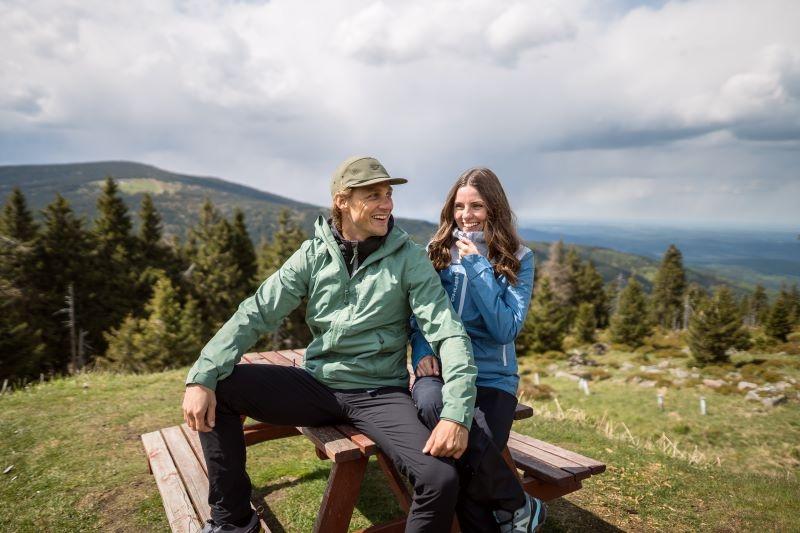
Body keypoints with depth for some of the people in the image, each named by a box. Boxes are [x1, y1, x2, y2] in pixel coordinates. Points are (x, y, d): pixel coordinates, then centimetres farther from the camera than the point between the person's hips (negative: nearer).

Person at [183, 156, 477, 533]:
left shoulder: (409, 258, -6)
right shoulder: (313, 254, 0)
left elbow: (448, 333, -13)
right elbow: (257, 314, -5)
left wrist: (456, 413, -27)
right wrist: (202, 377, -18)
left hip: (380, 395, -2)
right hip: (317, 385, 3)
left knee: (441, 479, -26)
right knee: (216, 388, -13)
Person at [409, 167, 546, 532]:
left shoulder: (518, 259, 2)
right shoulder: (437, 251, 9)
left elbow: (506, 330, -8)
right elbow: (417, 314, 11)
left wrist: (478, 268, -12)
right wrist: (422, 350, -9)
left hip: (492, 377, -2)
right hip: (439, 369, 2)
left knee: (473, 456, -29)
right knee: (430, 403, -35)